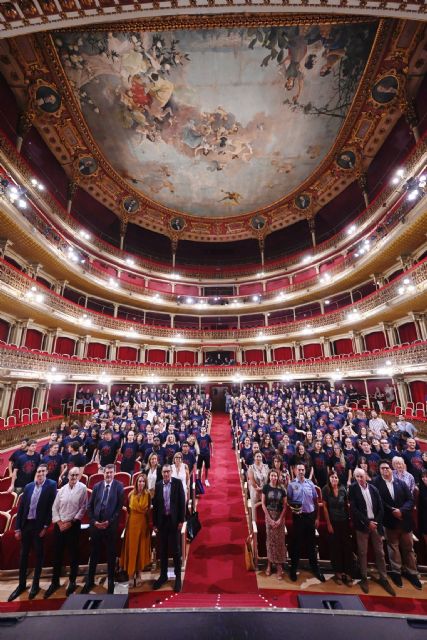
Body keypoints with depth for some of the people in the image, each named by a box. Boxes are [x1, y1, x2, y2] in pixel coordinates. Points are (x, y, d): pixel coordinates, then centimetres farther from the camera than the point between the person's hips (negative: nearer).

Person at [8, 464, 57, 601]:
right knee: (23, 555, 16)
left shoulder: (51, 485, -12)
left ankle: (35, 584, 29)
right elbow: (21, 507, 7)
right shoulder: (28, 486, 2)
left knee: (38, 555, 10)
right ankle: (21, 584, 36)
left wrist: (45, 526, -14)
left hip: (39, 525, -3)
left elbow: (51, 506, -13)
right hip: (26, 524, 4)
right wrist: (17, 527, 2)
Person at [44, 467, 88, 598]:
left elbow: (83, 508, -9)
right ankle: (55, 582, 32)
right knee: (57, 554, 10)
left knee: (73, 554, 8)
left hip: (74, 525, -2)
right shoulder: (62, 489, 2)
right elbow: (54, 508, 4)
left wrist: (71, 522, -11)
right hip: (59, 525, 3)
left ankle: (72, 582, 27)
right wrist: (59, 523, -7)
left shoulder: (82, 488, -10)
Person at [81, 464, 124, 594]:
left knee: (111, 554, 11)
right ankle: (90, 580, 36)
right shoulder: (97, 486, 1)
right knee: (93, 554, 14)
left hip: (111, 525, -2)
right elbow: (90, 506, 4)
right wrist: (94, 521, -6)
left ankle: (111, 580, 30)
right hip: (96, 524, 2)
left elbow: (120, 507, -10)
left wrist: (109, 521, -14)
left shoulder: (119, 486, -9)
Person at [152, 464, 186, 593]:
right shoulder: (158, 485, -1)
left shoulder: (178, 483, -10)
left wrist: (181, 520, -10)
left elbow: (182, 502, -8)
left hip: (174, 520, -3)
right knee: (163, 550, 16)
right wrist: (154, 523, 4)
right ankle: (163, 575, 35)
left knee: (176, 550, 8)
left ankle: (178, 577, 26)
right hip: (162, 521, 3)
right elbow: (155, 505, 3)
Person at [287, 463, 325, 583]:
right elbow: (288, 501, -5)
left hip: (311, 515, 2)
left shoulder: (310, 484, -1)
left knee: (311, 542, 14)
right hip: (298, 516, -2)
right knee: (297, 543, 10)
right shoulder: (291, 485, -9)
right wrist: (292, 507, -24)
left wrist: (317, 517, 6)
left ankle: (315, 569, 33)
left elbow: (315, 501, 6)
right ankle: (293, 569, 27)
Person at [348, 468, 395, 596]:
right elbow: (353, 509, -12)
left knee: (380, 552, 10)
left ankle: (383, 578, 27)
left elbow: (380, 507, 4)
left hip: (376, 523, 3)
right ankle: (364, 578, 23)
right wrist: (367, 522, -14)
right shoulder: (353, 489, -10)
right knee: (363, 553, 6)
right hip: (362, 524, -3)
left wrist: (377, 522, -6)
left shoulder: (373, 488, 0)